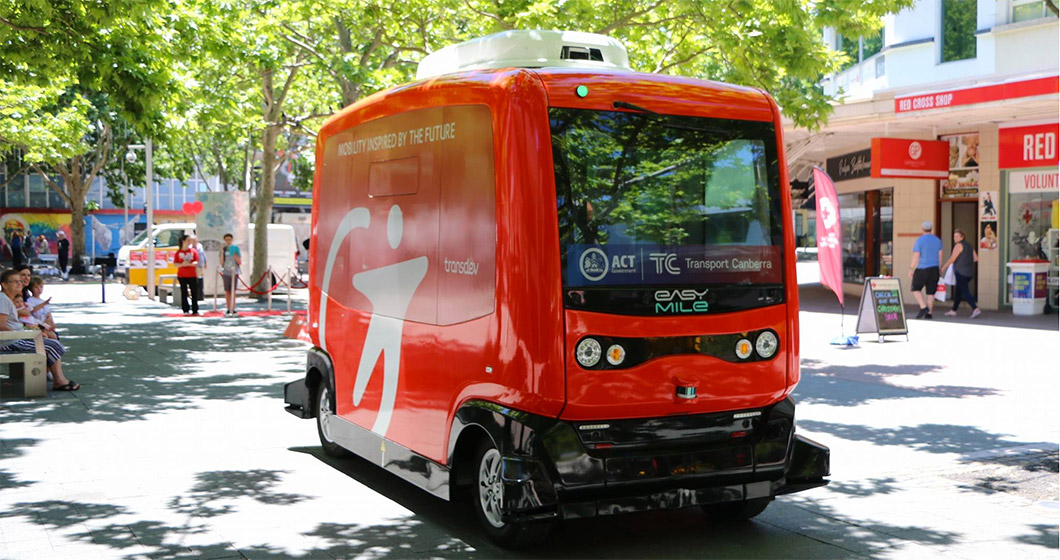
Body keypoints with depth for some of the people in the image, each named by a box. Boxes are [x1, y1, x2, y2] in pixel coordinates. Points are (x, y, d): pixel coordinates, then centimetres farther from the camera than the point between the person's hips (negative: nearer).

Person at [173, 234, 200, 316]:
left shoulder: (193, 251, 3)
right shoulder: (178, 252, 3)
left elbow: (196, 262, -1)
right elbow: (175, 264, 1)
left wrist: (189, 264, -18)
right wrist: (182, 264, -17)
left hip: (192, 275, 0)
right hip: (182, 275, 0)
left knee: (194, 293, -1)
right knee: (184, 293, 2)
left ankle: (195, 311, 4)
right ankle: (185, 311, 7)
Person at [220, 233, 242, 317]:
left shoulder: (236, 249, 3)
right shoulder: (223, 249, 6)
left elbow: (240, 263, 1)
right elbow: (221, 262, 3)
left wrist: (235, 255, -12)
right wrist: (222, 253, -9)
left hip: (234, 273, -1)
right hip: (226, 273, 1)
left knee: (233, 291, -4)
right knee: (227, 291, 1)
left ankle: (233, 309, -1)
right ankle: (228, 310, 4)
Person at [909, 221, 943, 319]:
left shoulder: (919, 241, -9)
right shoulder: (937, 240, 6)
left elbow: (916, 257, -12)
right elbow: (940, 256, 9)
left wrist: (911, 269, -4)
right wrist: (938, 269, 17)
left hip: (922, 269, -5)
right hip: (934, 269, 5)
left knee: (916, 289, 8)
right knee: (931, 292, 7)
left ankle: (924, 307, -10)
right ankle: (929, 313, 4)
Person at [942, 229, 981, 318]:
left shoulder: (959, 245, -11)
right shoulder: (968, 245, 14)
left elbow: (952, 259, -14)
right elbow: (976, 258, 13)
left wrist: (943, 268, -3)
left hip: (961, 272, -9)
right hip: (969, 273, 9)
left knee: (965, 292, -11)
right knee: (959, 291, 18)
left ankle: (976, 309, -24)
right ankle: (953, 311, 24)